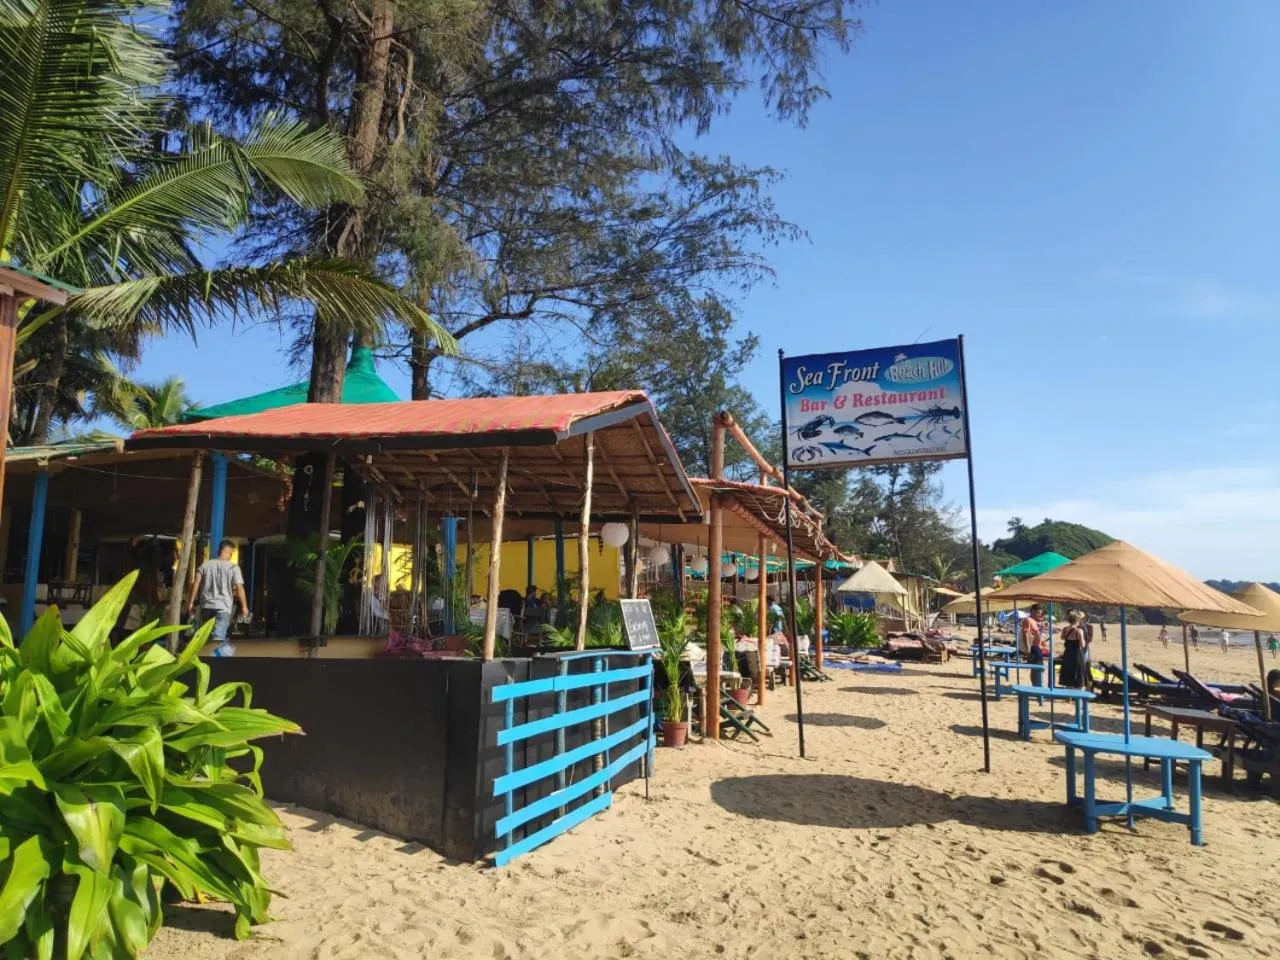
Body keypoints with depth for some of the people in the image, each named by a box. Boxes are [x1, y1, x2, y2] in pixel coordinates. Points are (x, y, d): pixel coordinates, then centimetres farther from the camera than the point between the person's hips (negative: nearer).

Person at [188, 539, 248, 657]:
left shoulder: (205, 564, 7)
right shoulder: (233, 567, -4)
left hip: (206, 605, 4)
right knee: (218, 639, -6)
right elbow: (239, 588, -8)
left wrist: (191, 603, 8)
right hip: (223, 607, -4)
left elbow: (196, 584, 3)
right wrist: (244, 606, -1)